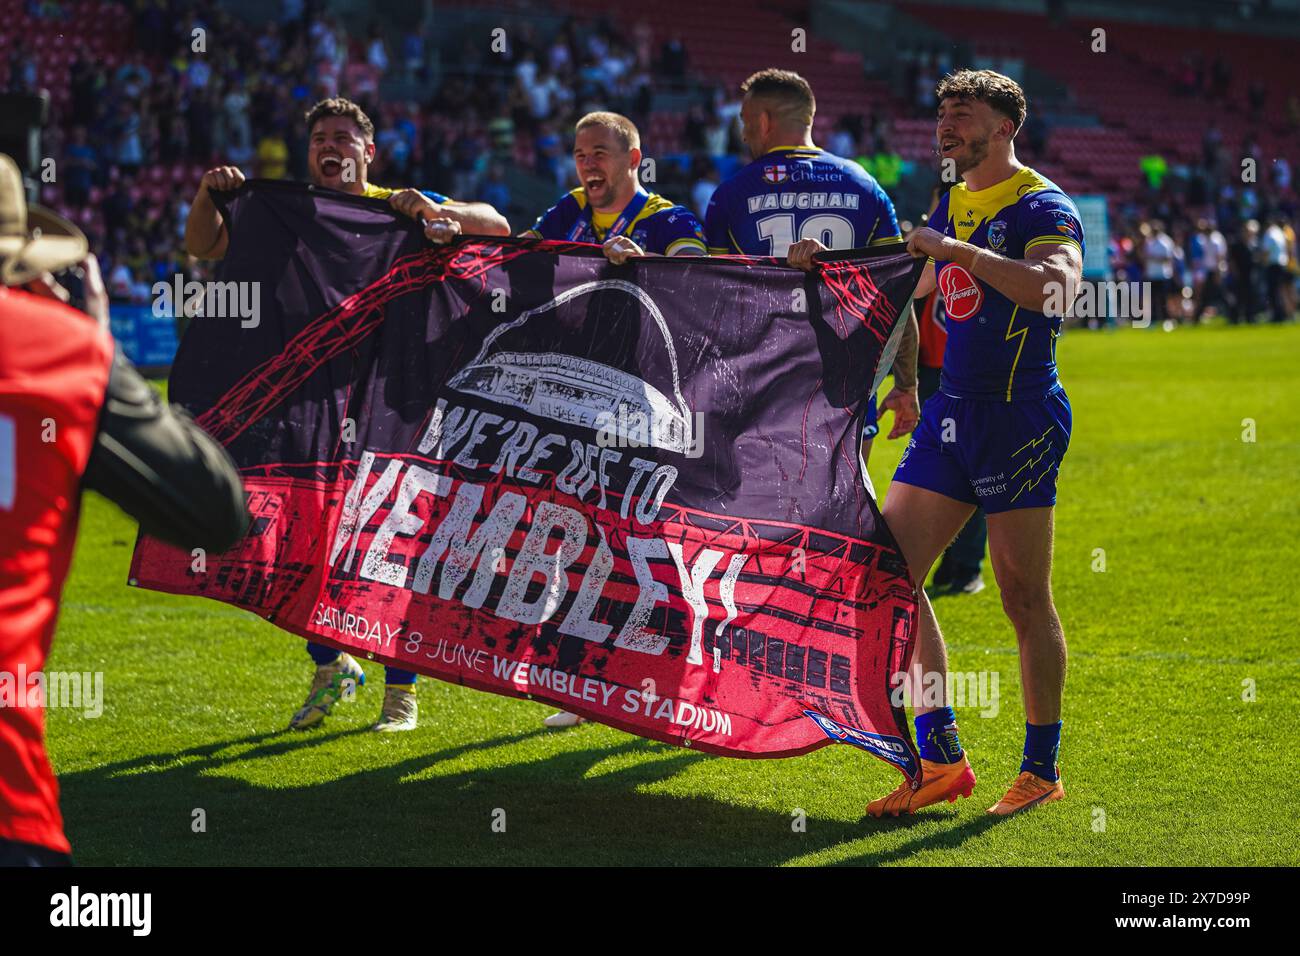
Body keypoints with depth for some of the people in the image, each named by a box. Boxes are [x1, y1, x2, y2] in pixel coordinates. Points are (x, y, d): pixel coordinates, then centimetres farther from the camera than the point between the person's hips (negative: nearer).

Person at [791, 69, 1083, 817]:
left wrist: (962, 250, -29)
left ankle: (1043, 769, 10)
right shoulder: (953, 206, 15)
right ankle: (941, 756, 7)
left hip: (1020, 414, -8)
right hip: (951, 412, 8)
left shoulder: (1043, 208, -9)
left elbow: (1056, 290, -29)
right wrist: (830, 264, 16)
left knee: (1026, 600, -2)